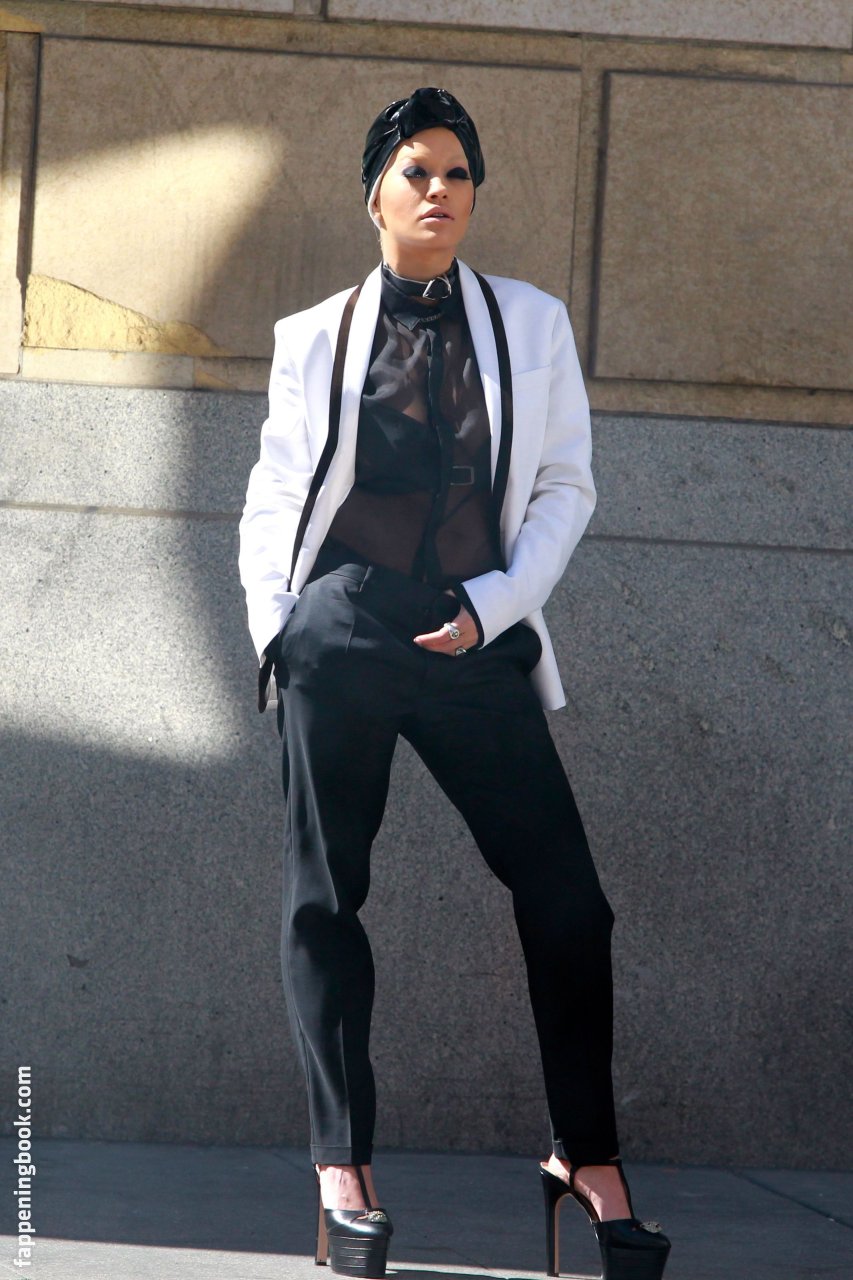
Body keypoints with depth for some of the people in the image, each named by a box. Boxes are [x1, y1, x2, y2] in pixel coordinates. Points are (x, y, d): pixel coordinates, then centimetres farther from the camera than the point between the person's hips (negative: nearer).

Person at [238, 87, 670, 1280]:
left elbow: (567, 485, 7)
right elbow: (271, 496, 12)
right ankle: (343, 1169, 3)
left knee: (564, 896, -4)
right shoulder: (313, 338, 10)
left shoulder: (531, 322, 10)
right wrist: (275, 626, -1)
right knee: (324, 898, -1)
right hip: (341, 632, 0)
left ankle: (587, 1159, 7)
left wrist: (497, 605, -5)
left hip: (478, 640, 0)